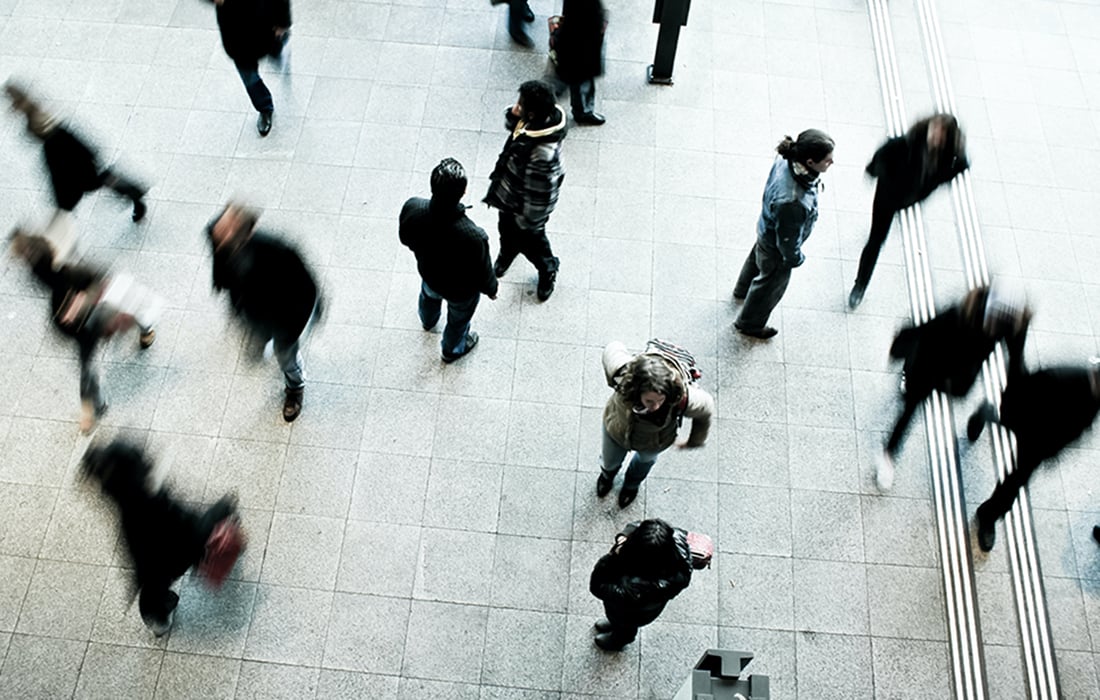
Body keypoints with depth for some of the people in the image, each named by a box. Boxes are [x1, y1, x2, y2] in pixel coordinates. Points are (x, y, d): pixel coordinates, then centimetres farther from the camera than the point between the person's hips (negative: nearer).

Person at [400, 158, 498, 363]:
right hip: (461, 290, -3)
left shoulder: (412, 208, -34)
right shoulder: (473, 237, -45)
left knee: (429, 295, 40)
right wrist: (491, 289, -1)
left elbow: (406, 238, -10)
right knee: (458, 320, 32)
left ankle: (428, 321, 74)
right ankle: (452, 350, 63)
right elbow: (483, 273, -24)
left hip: (428, 273, 4)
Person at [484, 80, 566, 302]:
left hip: (524, 204, -8)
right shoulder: (542, 118, -20)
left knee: (529, 239, 23)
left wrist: (528, 221, -16)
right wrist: (513, 115, -24)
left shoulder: (542, 152, -45)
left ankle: (548, 269, 54)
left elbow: (539, 194, -31)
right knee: (507, 229, 34)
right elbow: (510, 122, 1)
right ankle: (506, 255, 67)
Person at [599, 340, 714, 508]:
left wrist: (694, 442, -3)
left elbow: (706, 409, -21)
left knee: (646, 459, 37)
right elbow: (613, 348, -23)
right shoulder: (623, 374, -46)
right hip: (617, 430, 0)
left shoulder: (683, 398, -46)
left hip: (653, 443, 0)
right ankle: (608, 473, 74)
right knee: (610, 462, 34)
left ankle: (632, 484, 75)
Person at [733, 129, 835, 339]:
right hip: (776, 248, -7)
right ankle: (749, 323, 53)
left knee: (757, 258, 37)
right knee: (771, 284, 23)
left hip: (766, 229, 7)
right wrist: (795, 258, -10)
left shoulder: (787, 160, -27)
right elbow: (788, 239, -30)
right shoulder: (793, 202, -49)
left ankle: (742, 290, 70)